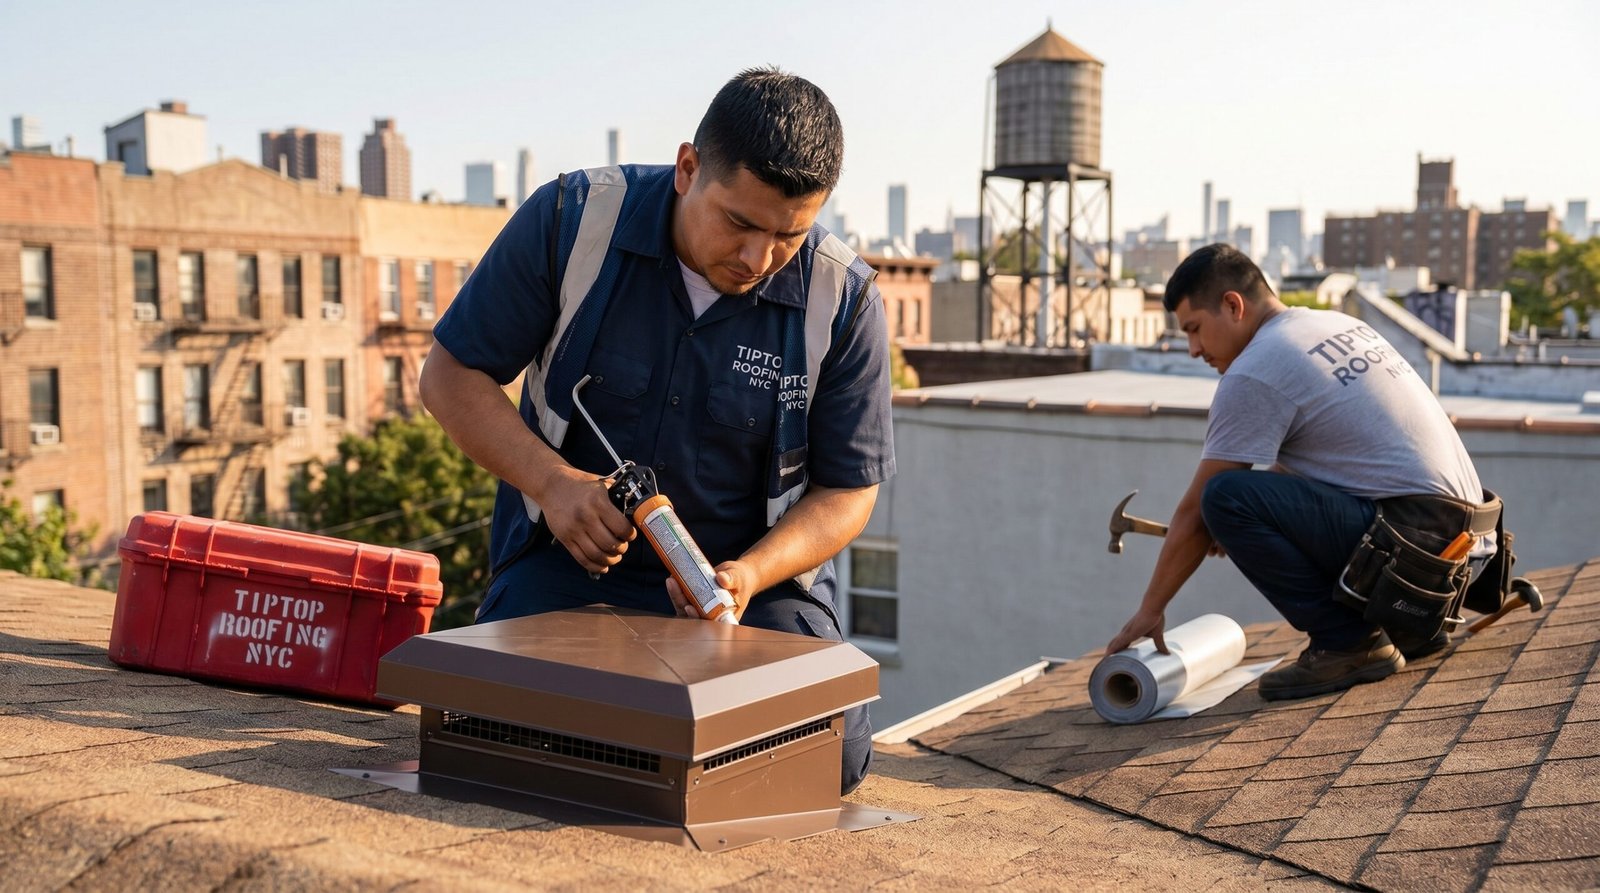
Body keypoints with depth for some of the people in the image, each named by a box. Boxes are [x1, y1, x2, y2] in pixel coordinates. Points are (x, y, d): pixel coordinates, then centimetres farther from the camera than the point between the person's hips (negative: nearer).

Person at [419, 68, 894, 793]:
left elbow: (845, 491, -4)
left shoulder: (843, 300, -12)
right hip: (570, 559, 0)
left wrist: (750, 573, -23)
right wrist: (553, 482, -22)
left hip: (759, 571, 1)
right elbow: (451, 377, -6)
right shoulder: (572, 221, -13)